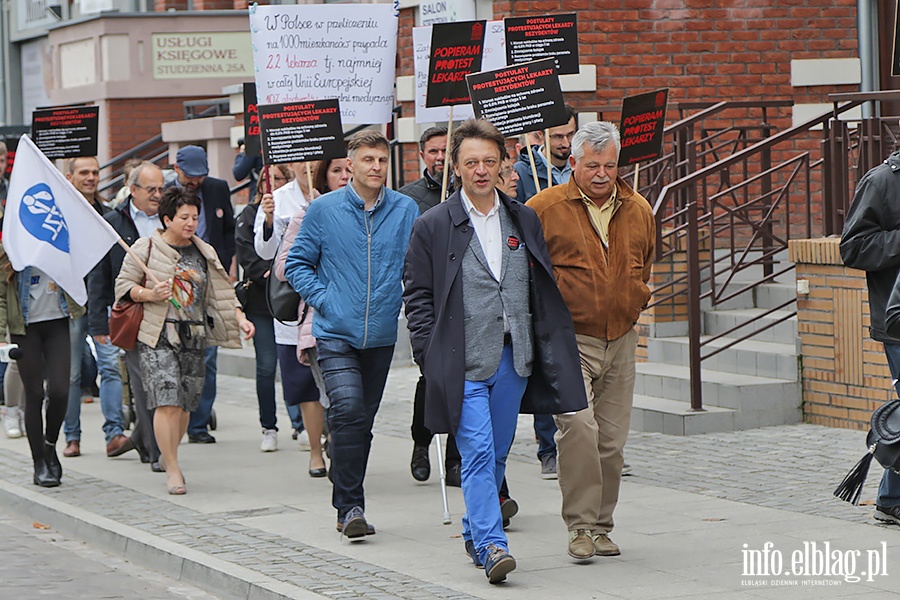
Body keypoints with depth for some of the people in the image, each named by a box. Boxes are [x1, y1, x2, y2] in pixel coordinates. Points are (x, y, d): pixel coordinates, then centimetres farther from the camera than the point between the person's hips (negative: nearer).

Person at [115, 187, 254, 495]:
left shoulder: (205, 253, 14)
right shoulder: (146, 248, 1)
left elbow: (221, 291, 15)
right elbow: (123, 284, 3)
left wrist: (240, 318, 2)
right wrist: (149, 294, -14)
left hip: (194, 338, 5)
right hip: (158, 336, -5)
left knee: (185, 404, 7)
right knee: (168, 402, -13)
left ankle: (169, 455, 28)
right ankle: (173, 470, -8)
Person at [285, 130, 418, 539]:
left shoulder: (406, 210, 3)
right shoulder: (324, 210, -1)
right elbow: (297, 263, 7)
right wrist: (324, 299, -4)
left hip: (382, 335, 3)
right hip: (337, 334, -3)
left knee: (362, 422, 11)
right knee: (349, 413, -19)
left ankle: (347, 505, 24)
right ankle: (351, 506, -14)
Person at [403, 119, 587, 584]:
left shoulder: (524, 221, 11)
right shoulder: (433, 227, 0)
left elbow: (544, 292, 15)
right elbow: (417, 297, 1)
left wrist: (547, 350, 8)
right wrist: (432, 356, -7)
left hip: (513, 360, 4)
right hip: (464, 364, -4)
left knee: (496, 454, 11)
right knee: (477, 453, -13)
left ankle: (475, 534, 28)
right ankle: (491, 545, -15)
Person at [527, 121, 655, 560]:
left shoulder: (638, 211, 10)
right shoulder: (544, 209, -6)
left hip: (621, 339, 5)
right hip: (569, 341, -5)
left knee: (612, 438, 7)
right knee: (579, 426, -19)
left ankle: (601, 526, 19)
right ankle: (580, 526, -10)